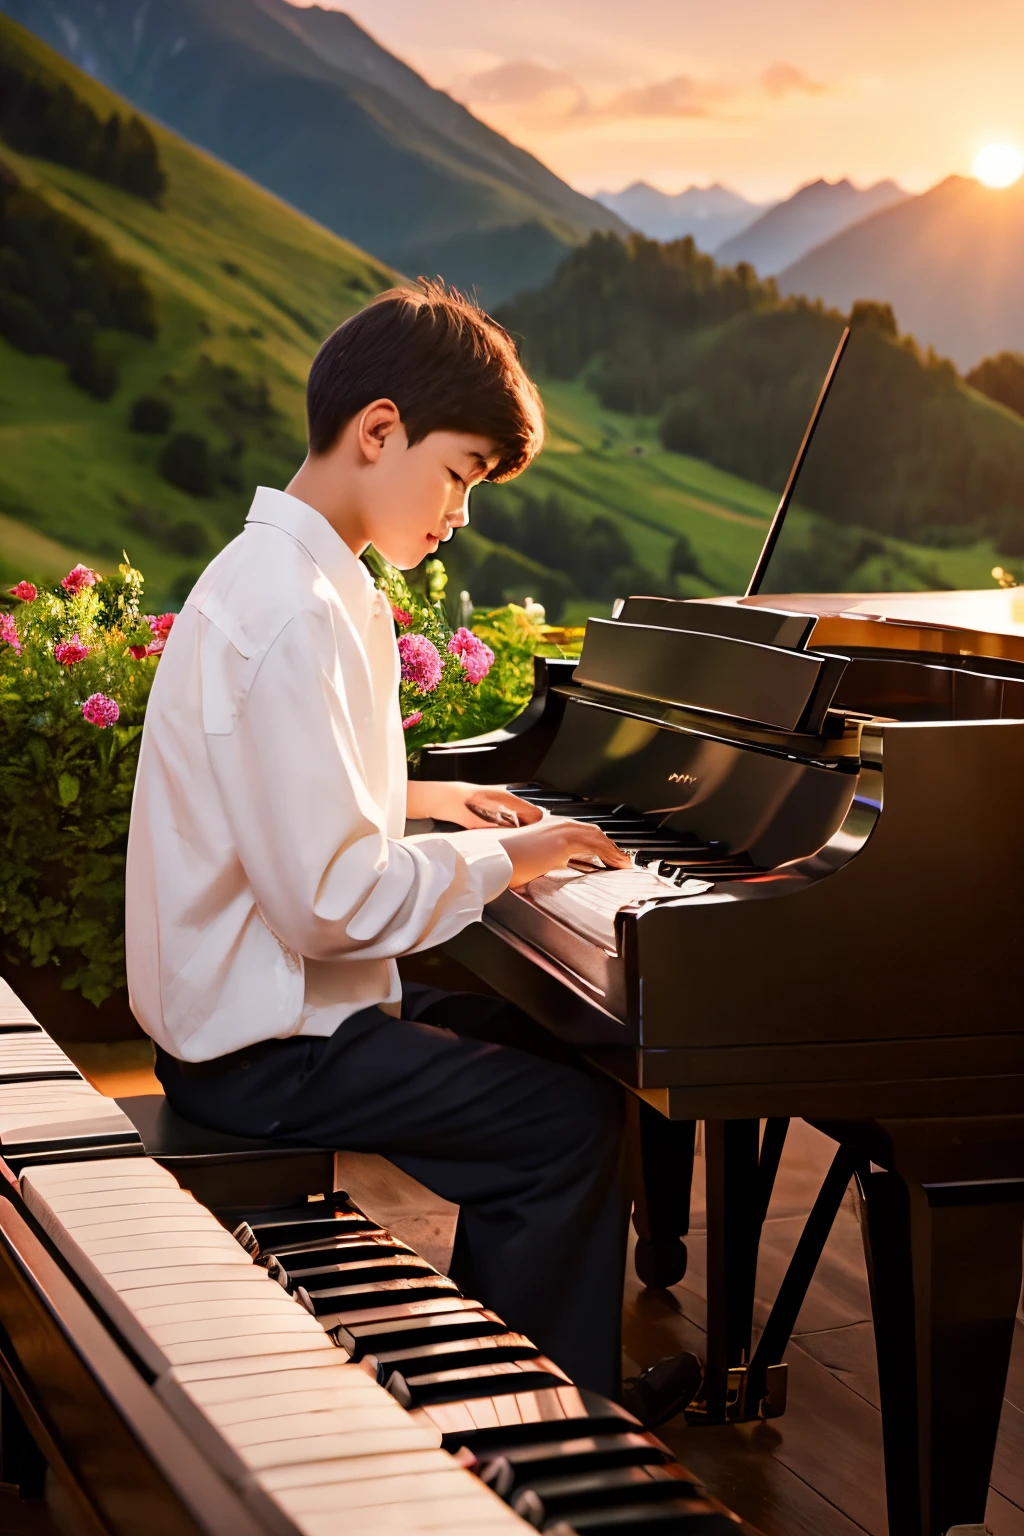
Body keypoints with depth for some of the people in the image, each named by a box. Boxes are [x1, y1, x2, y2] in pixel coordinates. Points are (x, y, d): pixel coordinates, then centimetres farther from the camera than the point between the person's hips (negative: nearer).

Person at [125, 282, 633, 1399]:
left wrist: (419, 796, 25)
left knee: (536, 1041, 20)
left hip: (241, 1000, 11)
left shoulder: (272, 572, 10)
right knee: (573, 1119, -14)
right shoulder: (296, 613, -24)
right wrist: (502, 859, -16)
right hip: (263, 1047, -11)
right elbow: (331, 901, -28)